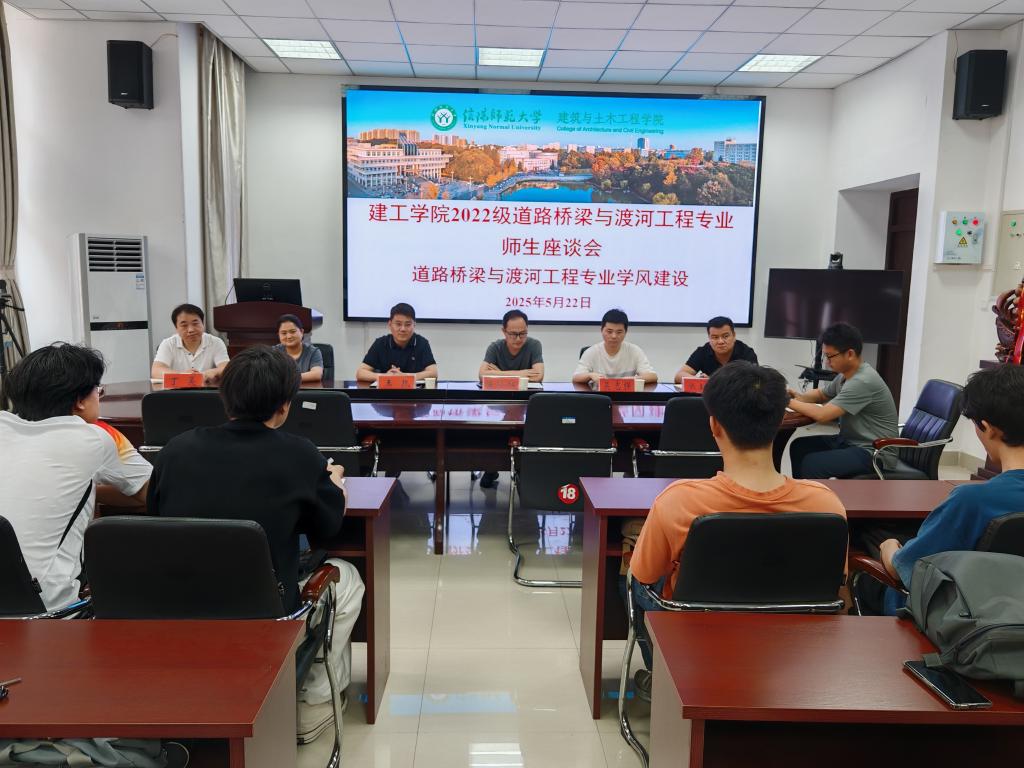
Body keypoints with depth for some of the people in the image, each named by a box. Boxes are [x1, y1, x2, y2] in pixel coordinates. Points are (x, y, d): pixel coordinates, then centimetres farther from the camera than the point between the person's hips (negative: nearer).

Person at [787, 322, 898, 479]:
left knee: (811, 464, -26)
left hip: (875, 453, -10)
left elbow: (822, 414, -28)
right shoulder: (846, 374, 5)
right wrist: (799, 397, 2)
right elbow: (821, 394, 23)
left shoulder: (863, 382, -25)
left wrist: (790, 402, -14)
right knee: (799, 447, 7)